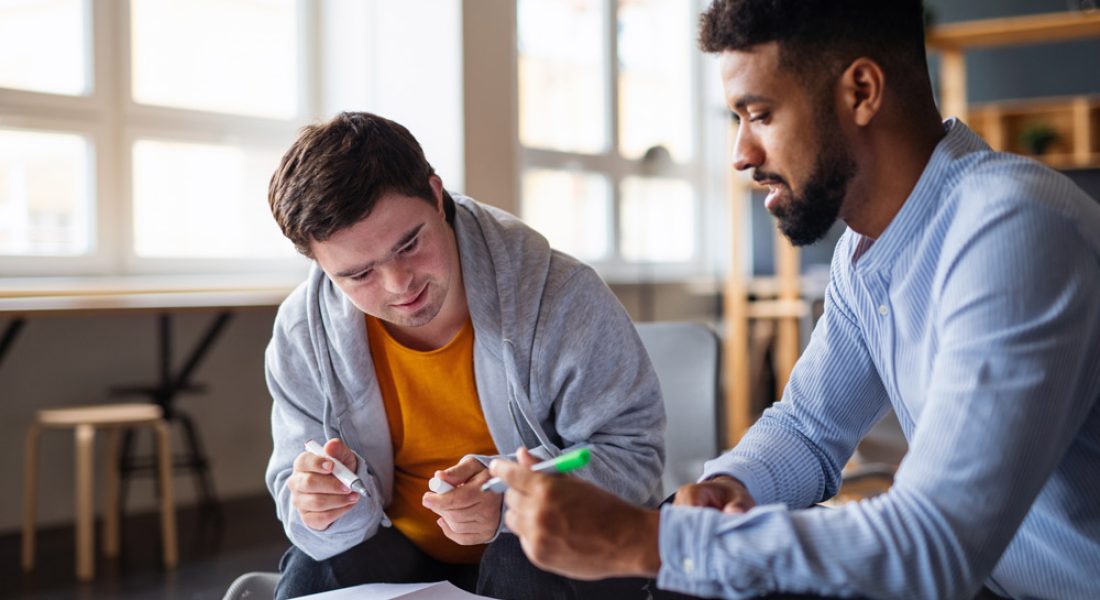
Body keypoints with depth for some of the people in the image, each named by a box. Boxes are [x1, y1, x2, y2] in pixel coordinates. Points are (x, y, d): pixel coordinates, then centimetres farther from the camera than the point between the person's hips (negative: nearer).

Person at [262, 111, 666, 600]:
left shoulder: (559, 298, -23)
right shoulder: (303, 335, -12)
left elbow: (632, 450, -17)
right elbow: (295, 494, -4)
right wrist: (329, 512, -30)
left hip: (543, 550, 0)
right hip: (398, 551, 1)